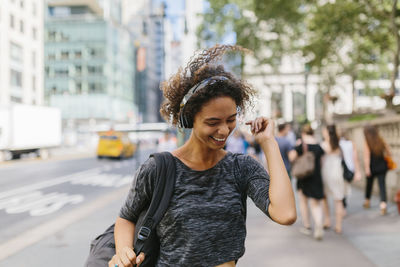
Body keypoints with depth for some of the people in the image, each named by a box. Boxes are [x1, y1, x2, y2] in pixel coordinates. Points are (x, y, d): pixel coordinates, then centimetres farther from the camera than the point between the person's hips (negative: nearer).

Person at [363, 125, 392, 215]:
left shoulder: (366, 143, -10)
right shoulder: (381, 141, 0)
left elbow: (367, 157, -17)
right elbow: (389, 153, 6)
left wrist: (367, 168, -18)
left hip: (372, 167, -2)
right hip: (382, 166, 2)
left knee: (369, 184, 17)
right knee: (382, 184, -1)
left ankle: (367, 201, 36)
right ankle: (383, 203, -18)